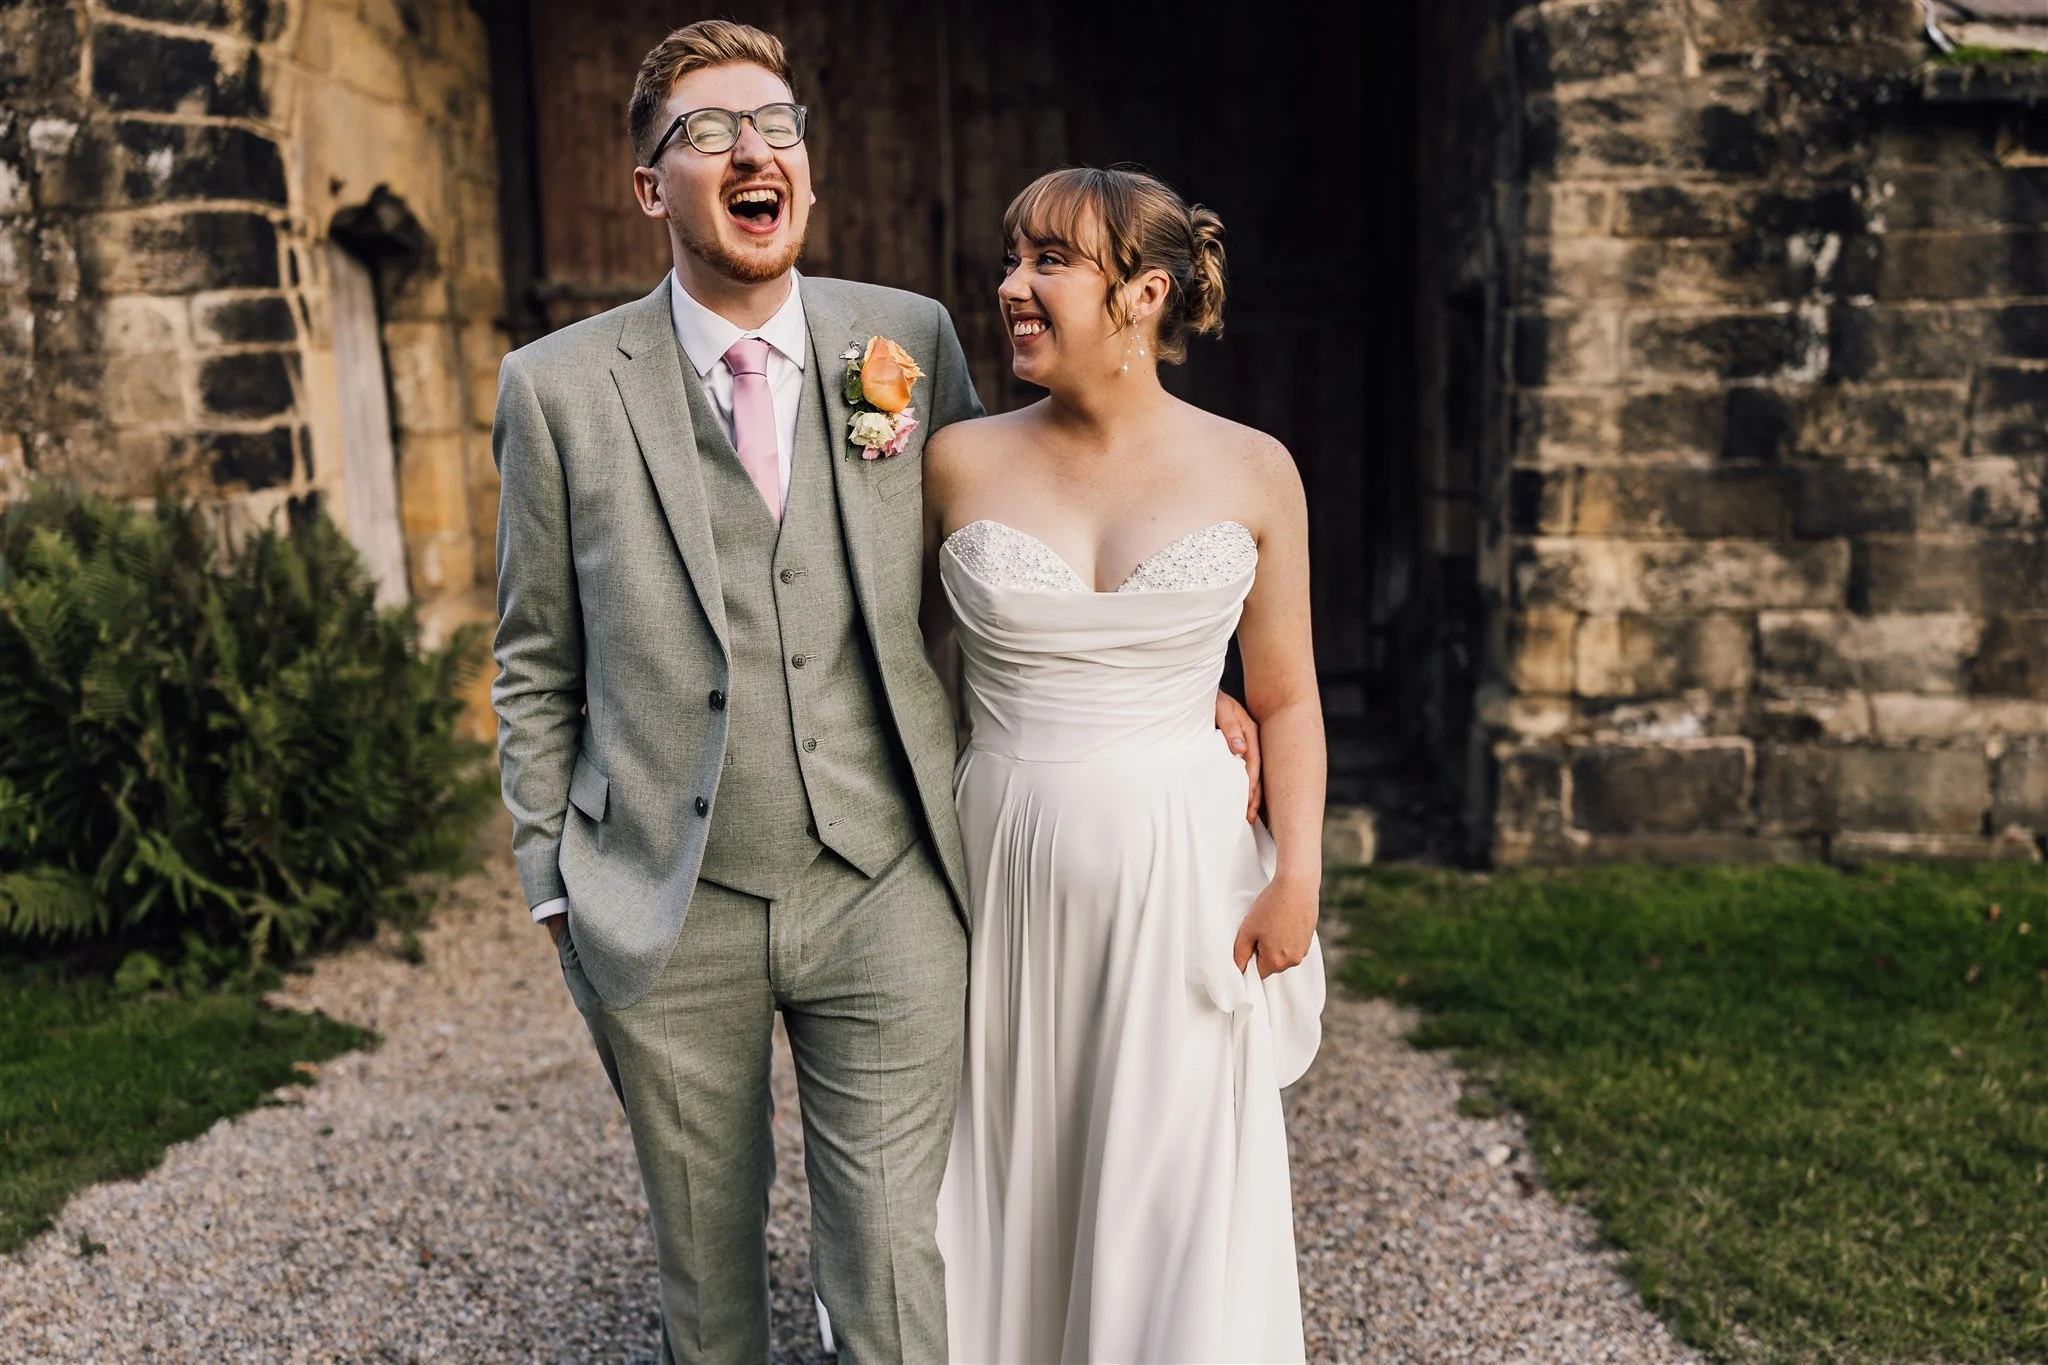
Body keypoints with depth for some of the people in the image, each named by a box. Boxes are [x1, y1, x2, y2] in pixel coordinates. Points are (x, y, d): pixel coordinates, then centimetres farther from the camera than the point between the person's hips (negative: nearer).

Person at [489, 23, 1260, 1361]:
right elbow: (538, 662, 6)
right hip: (666, 910, 1)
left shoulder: (913, 339, 1)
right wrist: (554, 879, 5)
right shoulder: (560, 386, 0)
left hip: (884, 894, 0)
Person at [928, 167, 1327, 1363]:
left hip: (1184, 874, -1)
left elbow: (1287, 695, 4)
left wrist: (1298, 873, -5)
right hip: (1006, 871, 1)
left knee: (1180, 1196, 8)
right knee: (1015, 1186, 14)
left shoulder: (1251, 471, -1)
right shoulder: (963, 461, -1)